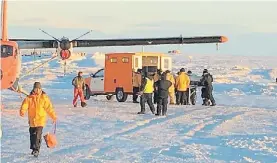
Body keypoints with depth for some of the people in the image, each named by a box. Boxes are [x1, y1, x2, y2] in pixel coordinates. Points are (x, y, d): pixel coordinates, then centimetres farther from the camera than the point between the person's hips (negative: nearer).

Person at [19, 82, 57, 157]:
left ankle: (36, 149, -15)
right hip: (32, 120, 3)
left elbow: (49, 108, 1)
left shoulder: (44, 98, -2)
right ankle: (33, 148, 34)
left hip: (40, 120, -3)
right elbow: (24, 105, -9)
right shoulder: (29, 98, 2)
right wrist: (22, 112, -30)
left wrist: (54, 117, 0)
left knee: (38, 135, -16)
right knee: (32, 134, 16)